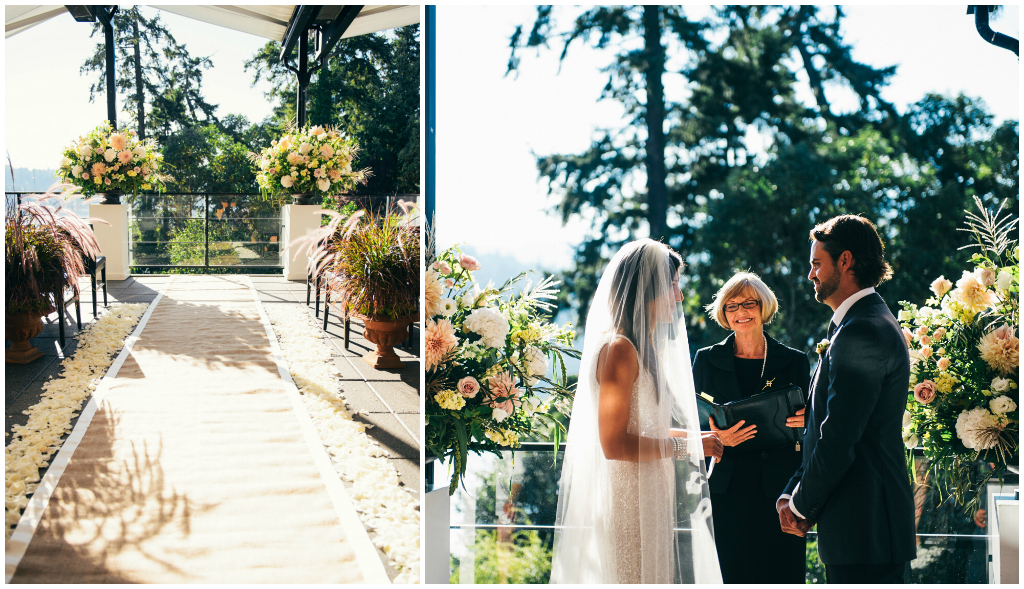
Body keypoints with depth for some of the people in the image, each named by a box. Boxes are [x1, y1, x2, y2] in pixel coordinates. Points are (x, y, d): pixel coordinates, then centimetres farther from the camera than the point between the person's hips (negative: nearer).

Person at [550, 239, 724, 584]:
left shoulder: (644, 348, 16)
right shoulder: (618, 348, -15)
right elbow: (615, 444, -21)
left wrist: (696, 436, 9)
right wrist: (684, 445, -12)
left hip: (650, 501, 10)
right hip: (627, 501, -10)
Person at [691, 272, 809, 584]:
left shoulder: (794, 361, 8)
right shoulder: (707, 359, 8)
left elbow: (808, 422, 10)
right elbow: (694, 424, 8)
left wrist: (805, 421, -14)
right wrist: (717, 438, -14)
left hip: (778, 488, 0)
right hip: (726, 488, 0)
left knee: (779, 575, -1)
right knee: (728, 575, -3)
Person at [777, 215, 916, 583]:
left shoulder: (861, 333, -17)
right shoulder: (871, 324, 17)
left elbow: (838, 439, -20)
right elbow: (822, 427, 17)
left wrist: (801, 505, -7)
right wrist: (792, 493, 10)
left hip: (863, 527, -10)